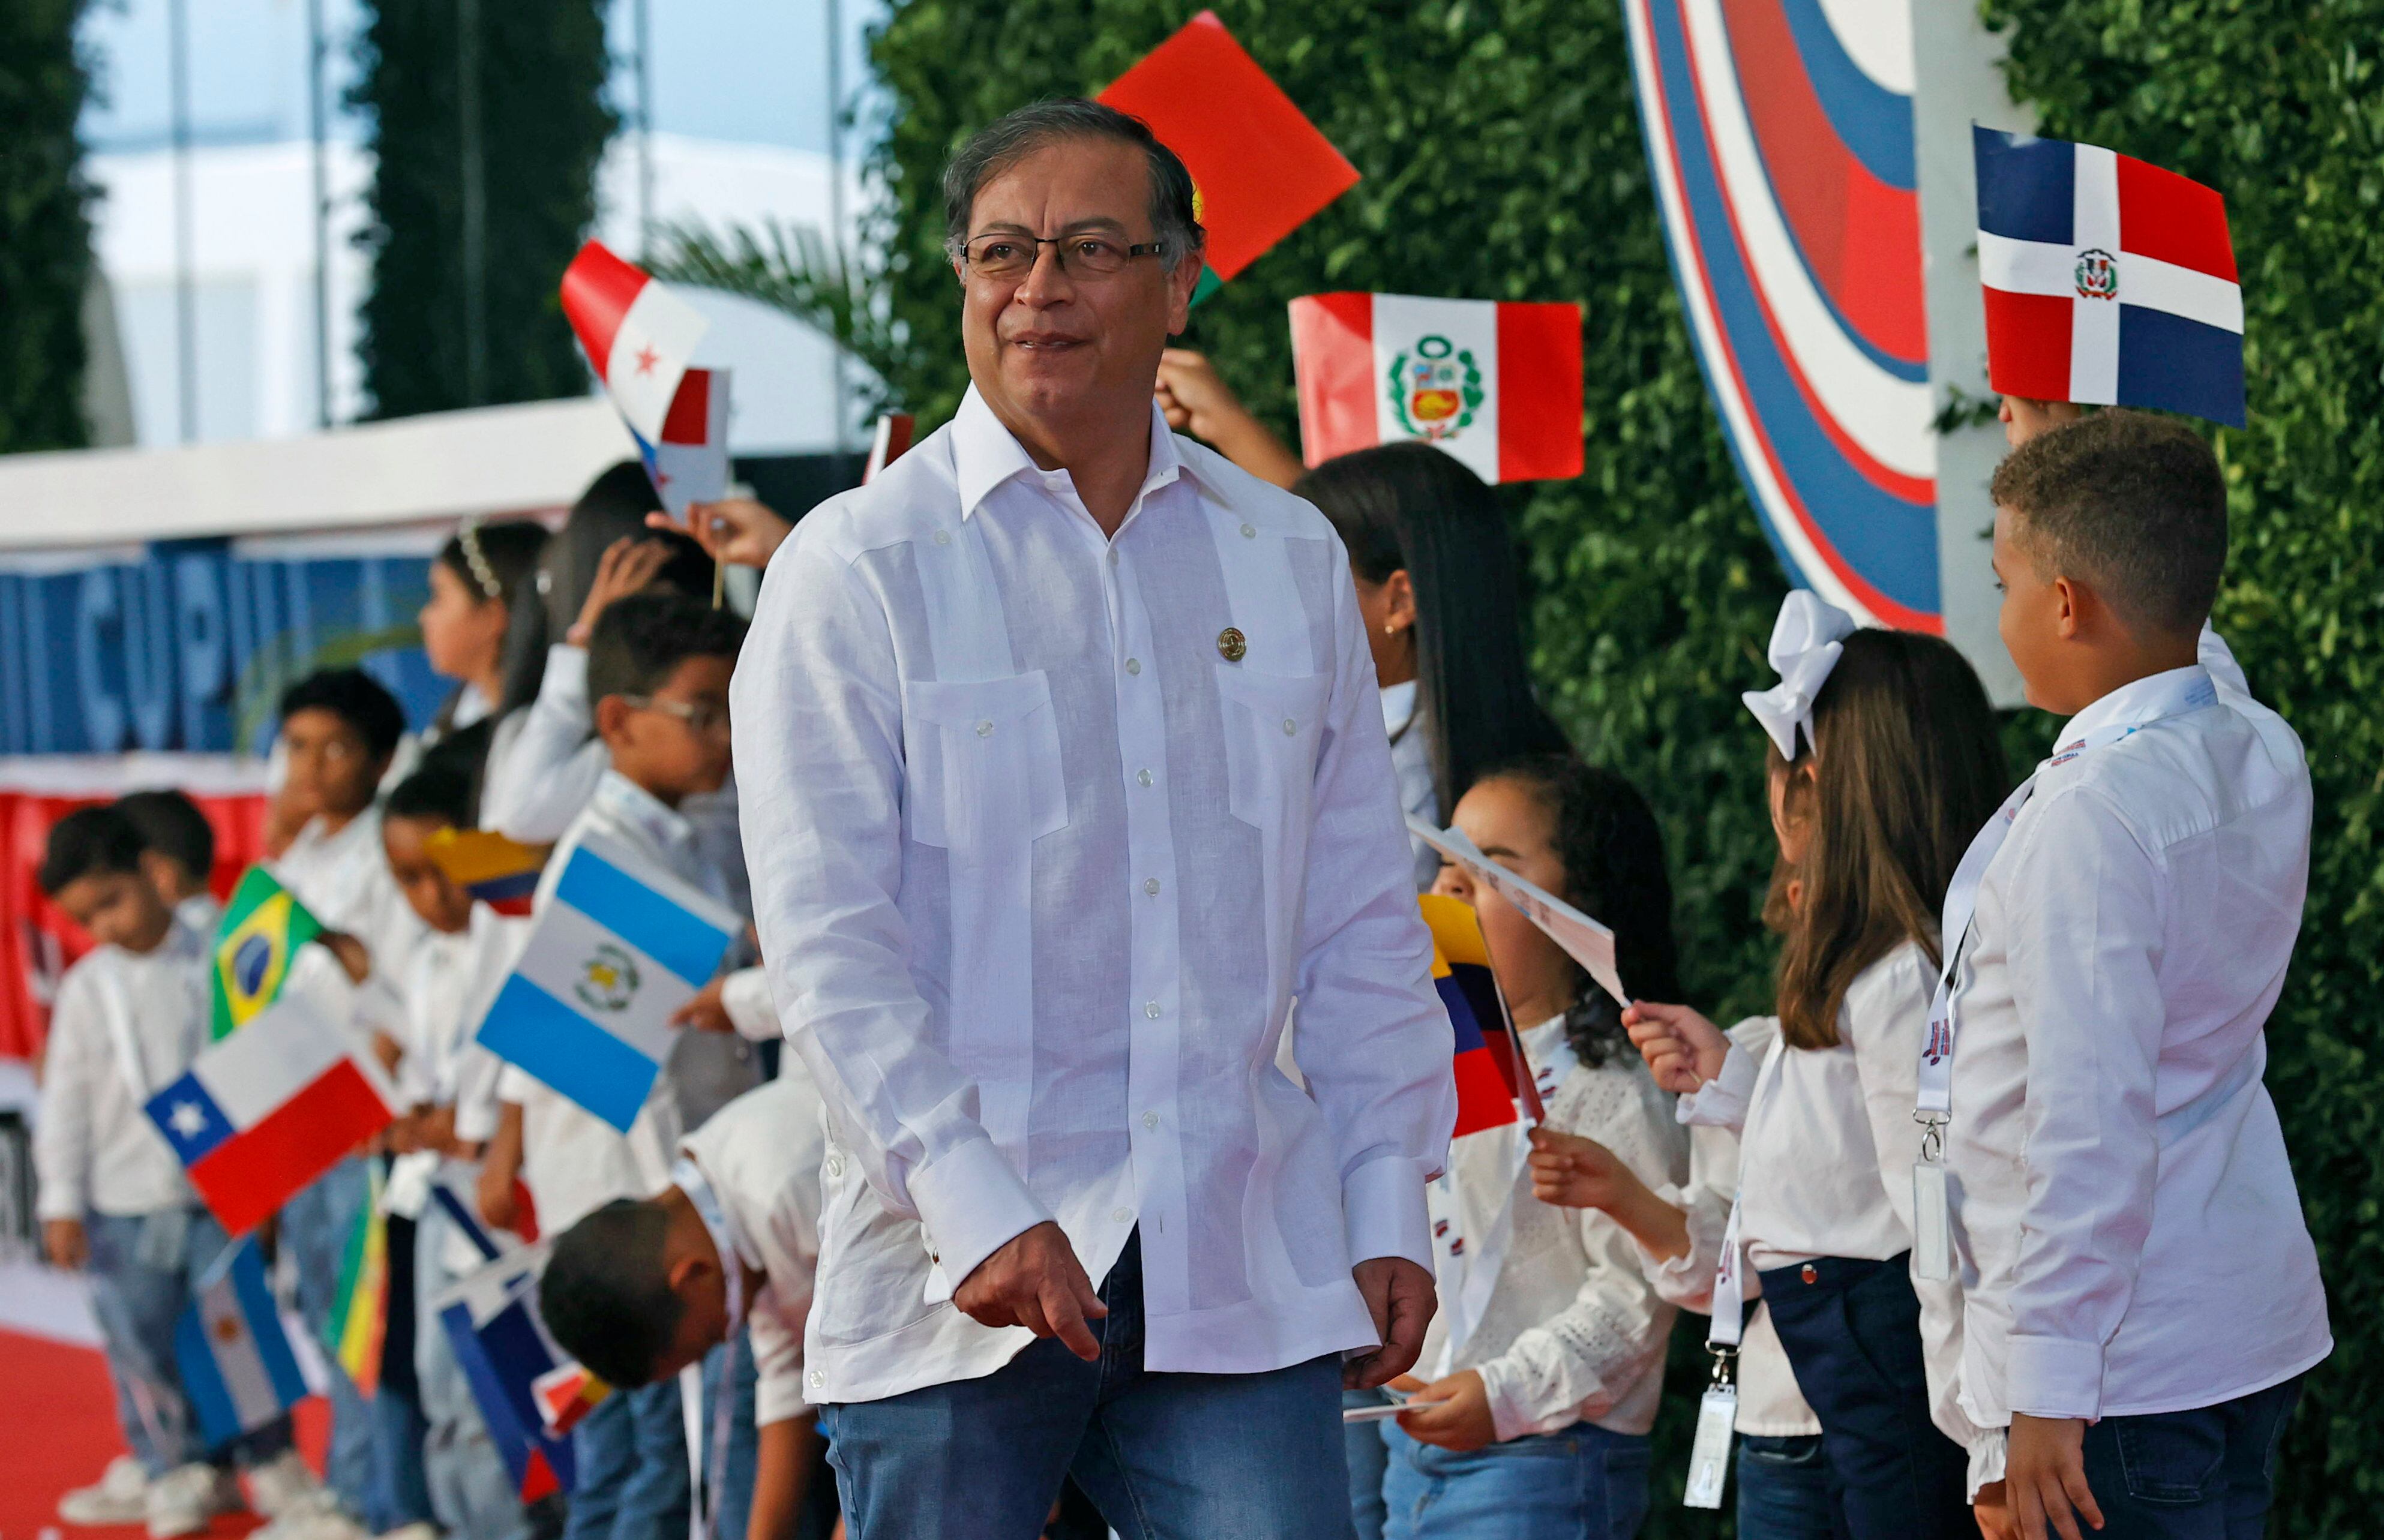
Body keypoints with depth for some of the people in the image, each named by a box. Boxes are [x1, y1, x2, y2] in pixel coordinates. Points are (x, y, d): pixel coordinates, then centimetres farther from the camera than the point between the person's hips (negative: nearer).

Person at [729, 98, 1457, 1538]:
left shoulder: (1289, 558, 13)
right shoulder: (857, 567, 0)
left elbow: (1362, 919, 17)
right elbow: (826, 937, -7)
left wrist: (1391, 1204, 10)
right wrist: (977, 1206, -17)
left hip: (1240, 1272, 3)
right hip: (950, 1277, -3)